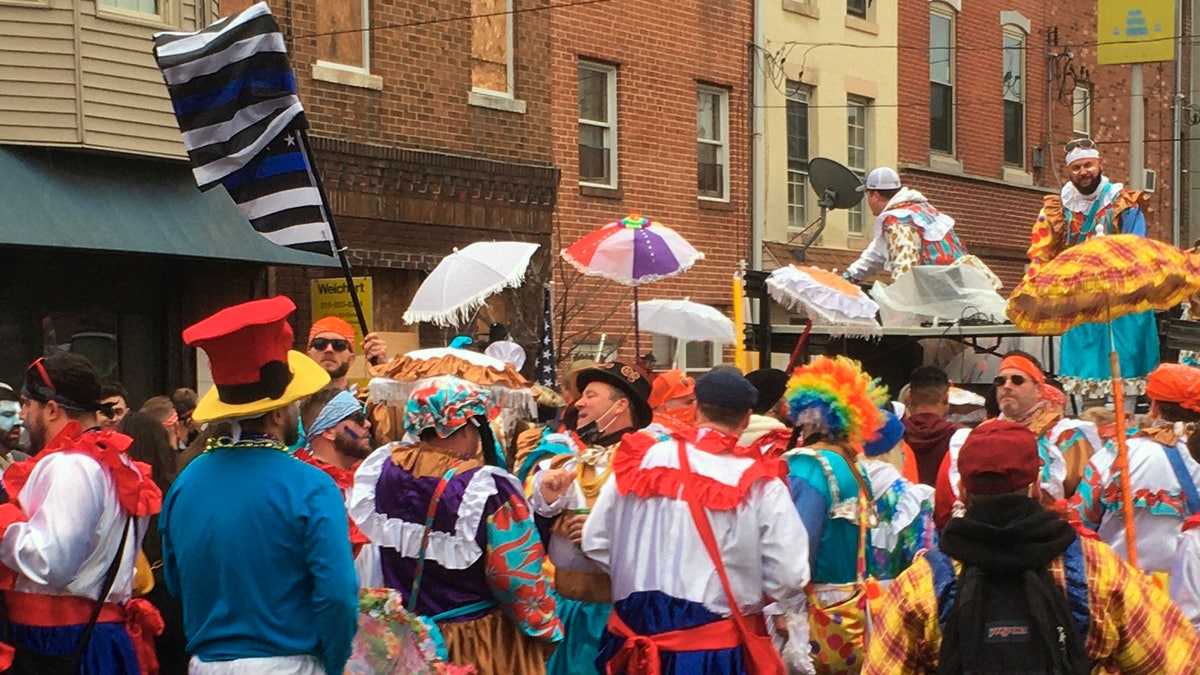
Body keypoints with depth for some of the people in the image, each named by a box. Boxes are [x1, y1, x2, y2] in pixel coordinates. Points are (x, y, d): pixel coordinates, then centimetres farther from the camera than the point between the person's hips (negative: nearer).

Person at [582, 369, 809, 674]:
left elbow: (595, 542, 3)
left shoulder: (640, 462, -3)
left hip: (635, 637, 3)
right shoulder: (759, 485, -11)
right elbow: (789, 577, -12)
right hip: (715, 648, -3)